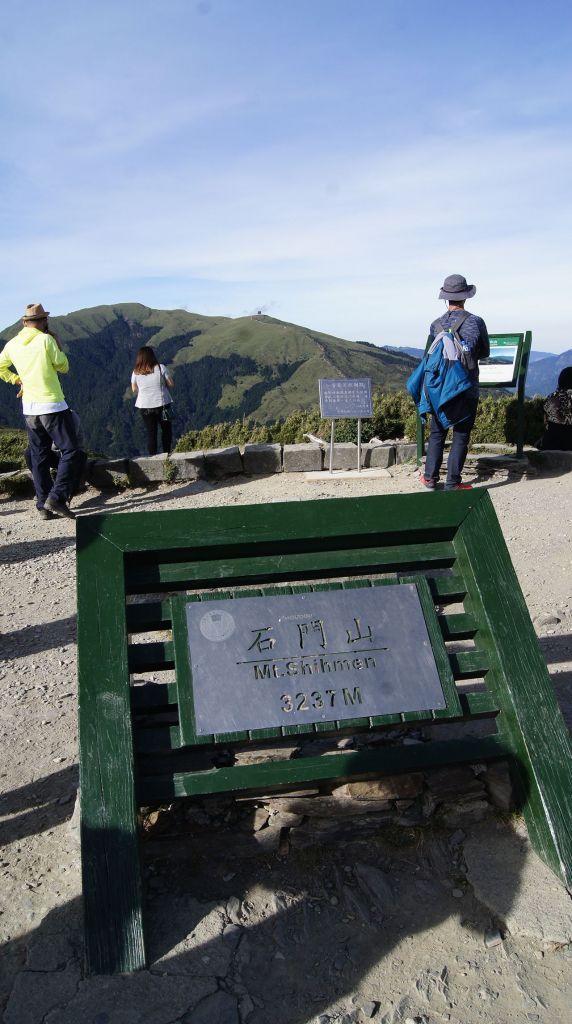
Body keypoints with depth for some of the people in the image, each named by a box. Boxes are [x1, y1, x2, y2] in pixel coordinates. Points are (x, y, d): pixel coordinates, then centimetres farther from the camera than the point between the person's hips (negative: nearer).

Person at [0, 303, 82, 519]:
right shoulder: (46, 340, -11)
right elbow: (63, 367, -2)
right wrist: (58, 344, 8)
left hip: (29, 408, 6)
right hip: (53, 406, -6)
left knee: (39, 457, 12)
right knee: (70, 452, -1)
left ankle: (43, 506, 12)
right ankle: (56, 498, -13)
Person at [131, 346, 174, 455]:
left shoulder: (136, 372, -4)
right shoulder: (160, 368, -11)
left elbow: (134, 390, 5)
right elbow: (170, 384, -6)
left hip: (145, 406, 2)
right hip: (162, 404, -2)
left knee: (151, 433, 9)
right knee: (166, 430, 16)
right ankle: (167, 454, 17)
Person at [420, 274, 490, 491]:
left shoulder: (435, 325, -1)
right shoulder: (475, 322, -9)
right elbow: (484, 353, 4)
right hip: (467, 389, -3)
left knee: (437, 433, 14)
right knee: (461, 436, 3)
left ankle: (430, 477, 16)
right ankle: (453, 483, 3)